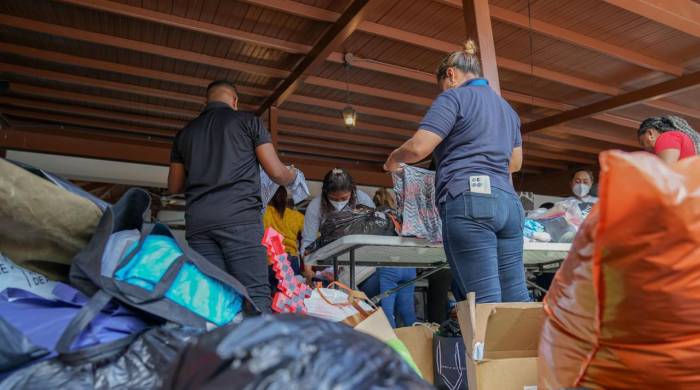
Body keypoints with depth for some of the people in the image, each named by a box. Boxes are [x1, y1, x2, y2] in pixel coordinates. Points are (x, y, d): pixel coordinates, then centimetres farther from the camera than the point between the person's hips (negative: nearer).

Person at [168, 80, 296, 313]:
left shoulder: (185, 132, 21)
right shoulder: (248, 121, 10)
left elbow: (174, 186, 26)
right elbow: (276, 172, 6)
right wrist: (292, 176, 28)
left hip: (198, 223, 5)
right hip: (239, 217, -4)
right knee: (255, 296, -8)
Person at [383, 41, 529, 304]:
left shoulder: (454, 97, 2)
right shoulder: (507, 108, 26)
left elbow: (419, 147, -9)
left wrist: (393, 159, 11)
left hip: (469, 201, -8)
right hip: (508, 202, 8)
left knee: (485, 302, -10)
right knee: (516, 297, 7)